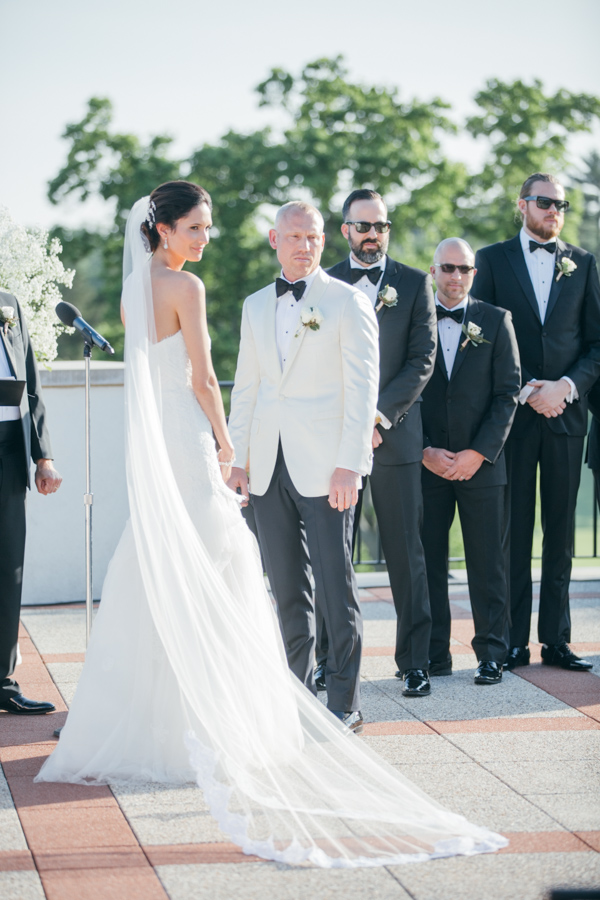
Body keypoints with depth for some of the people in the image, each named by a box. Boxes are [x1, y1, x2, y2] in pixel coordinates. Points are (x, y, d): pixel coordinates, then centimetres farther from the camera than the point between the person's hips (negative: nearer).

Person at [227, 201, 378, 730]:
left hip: (324, 467, -5)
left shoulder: (349, 303, -1)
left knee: (336, 586, -3)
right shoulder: (256, 307, 15)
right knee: (287, 588, 9)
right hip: (269, 468, 5)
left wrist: (348, 465, -15)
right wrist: (236, 459, 10)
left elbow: (362, 389, -7)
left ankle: (344, 703, 3)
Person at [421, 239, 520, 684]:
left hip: (481, 462, -1)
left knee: (488, 562, 1)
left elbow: (508, 393, 1)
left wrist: (478, 453, -8)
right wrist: (425, 451, -6)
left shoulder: (496, 321, 5)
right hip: (426, 463, 1)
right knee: (428, 561, 3)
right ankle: (435, 654, 10)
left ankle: (492, 654, 8)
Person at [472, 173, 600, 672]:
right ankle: (514, 641, 3)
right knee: (514, 531, -1)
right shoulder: (493, 259, 6)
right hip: (513, 412, -2)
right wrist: (526, 389, -9)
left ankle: (557, 640, 8)